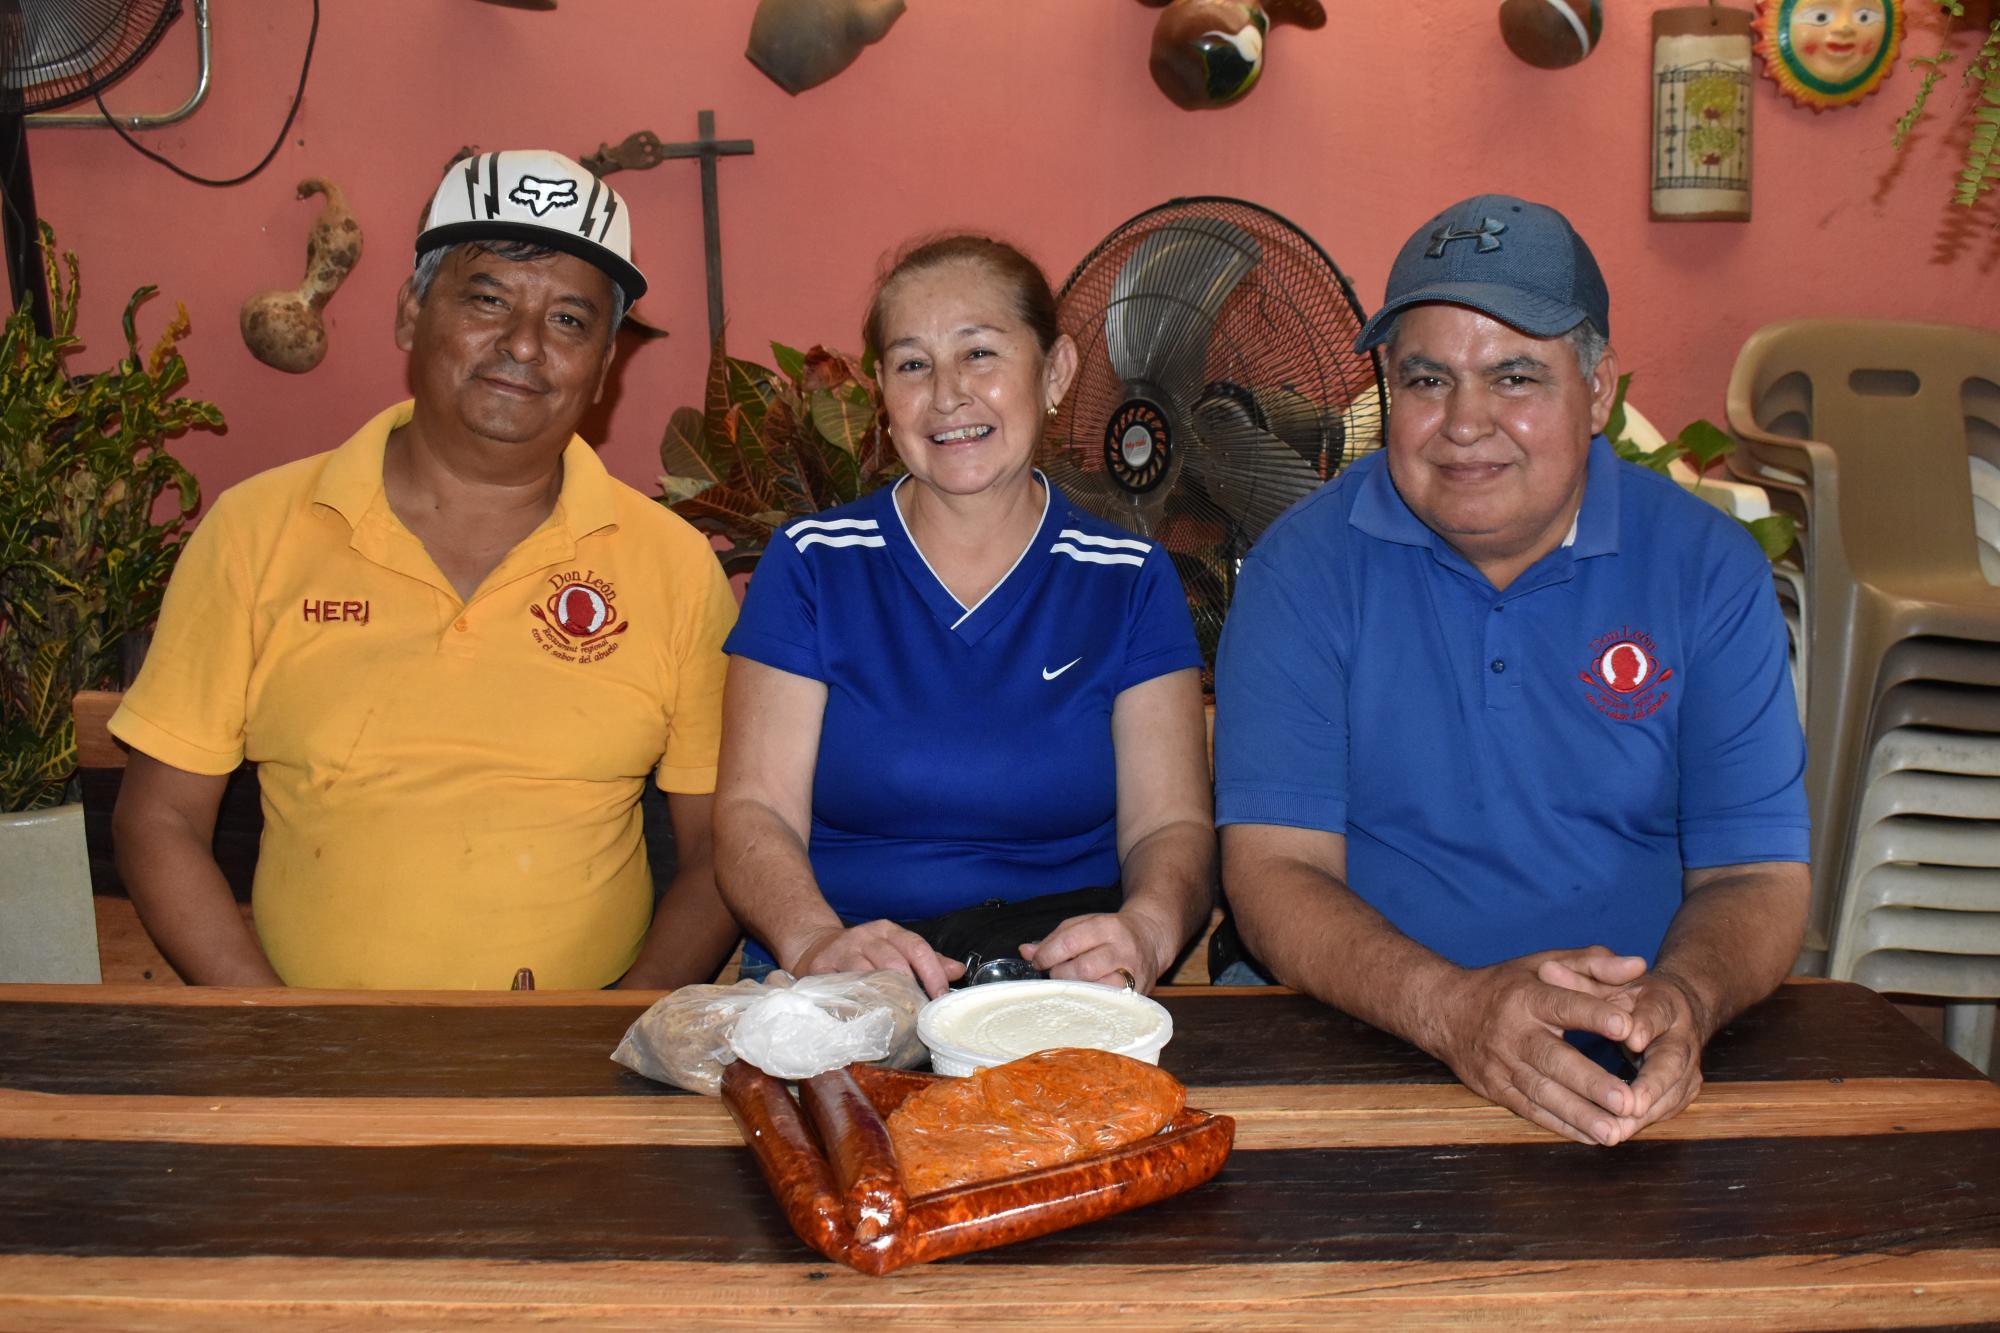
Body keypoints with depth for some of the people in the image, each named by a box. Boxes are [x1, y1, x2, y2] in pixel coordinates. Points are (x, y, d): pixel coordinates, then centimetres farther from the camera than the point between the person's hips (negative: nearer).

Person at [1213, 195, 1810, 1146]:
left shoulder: (1709, 569, 1)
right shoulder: (1304, 567, -4)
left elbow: (1756, 875, 0)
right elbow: (1274, 871, -10)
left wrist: (1684, 996, -23)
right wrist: (1449, 1005, -28)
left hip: (1629, 1069, 2)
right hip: (1361, 1032, -1)